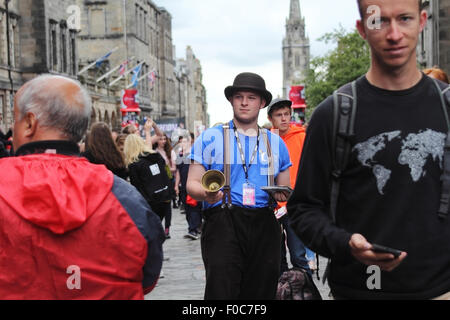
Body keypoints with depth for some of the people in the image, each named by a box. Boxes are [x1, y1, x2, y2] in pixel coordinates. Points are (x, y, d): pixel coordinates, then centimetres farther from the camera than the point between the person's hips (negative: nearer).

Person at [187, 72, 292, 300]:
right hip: (223, 224, -3)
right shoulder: (210, 138, 6)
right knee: (221, 291, -12)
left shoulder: (275, 143, 16)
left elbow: (285, 188, 20)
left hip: (264, 227, 4)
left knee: (262, 292, 6)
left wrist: (283, 194, -4)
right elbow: (192, 184, 2)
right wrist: (206, 193, -20)